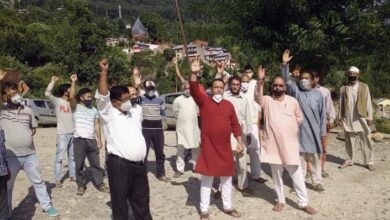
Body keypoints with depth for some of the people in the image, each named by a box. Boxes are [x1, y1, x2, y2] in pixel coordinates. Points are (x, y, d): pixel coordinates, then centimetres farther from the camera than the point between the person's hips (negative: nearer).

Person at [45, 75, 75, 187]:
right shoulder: (57, 101, -5)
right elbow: (47, 94, -17)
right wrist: (53, 81, -17)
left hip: (73, 133, 5)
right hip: (62, 133, -5)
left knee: (73, 156, 14)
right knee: (59, 156, -2)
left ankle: (72, 175, 26)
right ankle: (58, 179, 5)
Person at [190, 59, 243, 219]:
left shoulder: (229, 105, 7)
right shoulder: (204, 101, -2)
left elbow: (235, 125, 11)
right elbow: (194, 90, -20)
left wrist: (240, 142, 7)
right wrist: (194, 73, -33)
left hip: (225, 148, 4)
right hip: (208, 148, -4)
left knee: (227, 179, 14)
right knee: (206, 179, 5)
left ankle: (228, 207, 30)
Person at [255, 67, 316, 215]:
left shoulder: (292, 101, 2)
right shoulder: (267, 100, -2)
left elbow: (300, 118, 12)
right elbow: (258, 97, -25)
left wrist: (289, 126, -2)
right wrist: (260, 81, -39)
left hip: (290, 144, 0)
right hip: (273, 144, 0)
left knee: (297, 175, 5)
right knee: (276, 175, 13)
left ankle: (303, 203, 17)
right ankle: (280, 200, 28)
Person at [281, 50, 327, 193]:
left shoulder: (318, 94, 1)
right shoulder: (296, 91, 0)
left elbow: (322, 114, 3)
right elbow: (286, 80, -14)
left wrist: (323, 132, 2)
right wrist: (285, 64, -27)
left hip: (314, 132, 0)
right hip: (299, 131, 0)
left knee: (315, 158, 11)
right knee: (300, 158, 9)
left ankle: (317, 182, 23)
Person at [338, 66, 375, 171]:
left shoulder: (364, 87, 2)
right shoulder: (343, 88, 6)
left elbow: (368, 102, 2)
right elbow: (341, 104, 7)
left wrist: (369, 116, -3)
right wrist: (341, 117, 3)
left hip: (361, 118, -2)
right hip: (348, 119, 2)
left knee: (365, 141, 1)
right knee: (349, 141, 10)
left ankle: (369, 162, 7)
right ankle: (349, 160, 19)